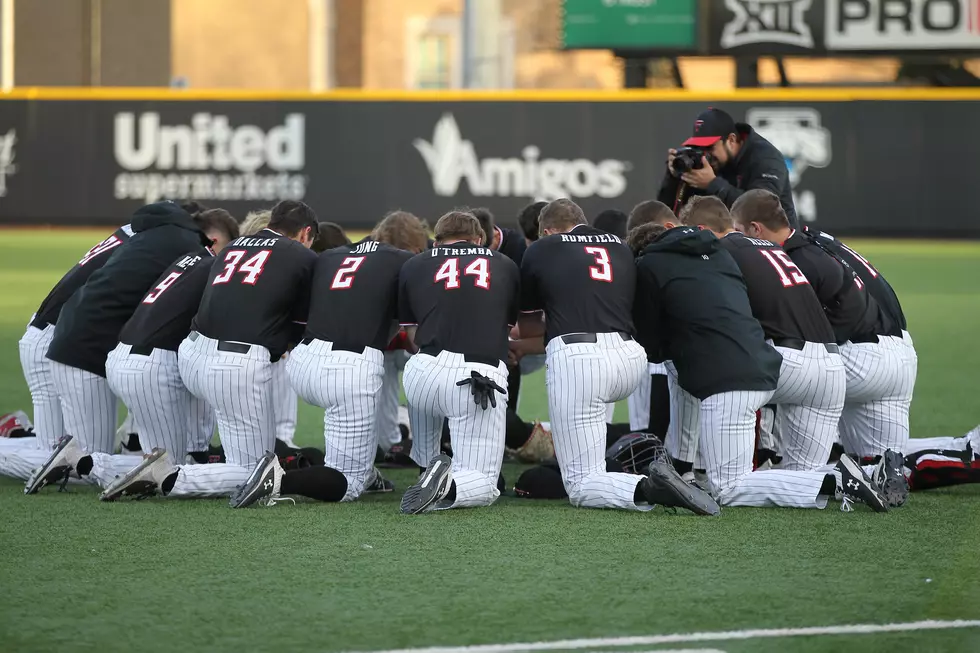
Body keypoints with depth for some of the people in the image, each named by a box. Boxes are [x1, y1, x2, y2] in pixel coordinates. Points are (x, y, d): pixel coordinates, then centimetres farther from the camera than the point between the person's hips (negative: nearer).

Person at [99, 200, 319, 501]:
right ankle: (166, 478, -18)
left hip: (191, 357, 7)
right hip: (240, 366, -7)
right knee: (252, 473, 1)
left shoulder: (232, 248, 23)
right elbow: (299, 331, 14)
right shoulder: (304, 257, 9)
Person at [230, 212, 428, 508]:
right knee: (349, 485, 3)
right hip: (352, 369, -6)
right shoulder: (408, 262, 9)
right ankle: (281, 480, -22)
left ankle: (363, 470, 32)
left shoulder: (329, 257, 22)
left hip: (302, 363, 6)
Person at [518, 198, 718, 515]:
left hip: (575, 357, -5)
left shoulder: (540, 250, 15)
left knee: (581, 486, -3)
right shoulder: (620, 247, 24)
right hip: (631, 361, 5)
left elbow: (528, 327, 27)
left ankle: (646, 488, -30)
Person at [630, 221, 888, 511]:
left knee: (728, 490, -4)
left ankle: (834, 481, -16)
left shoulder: (649, 265, 4)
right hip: (765, 370, 9)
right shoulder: (719, 251, 25)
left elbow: (651, 347, 10)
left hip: (727, 385, -9)